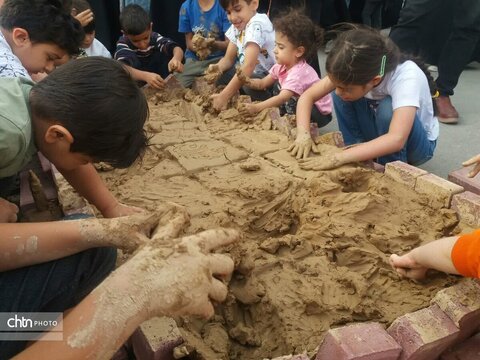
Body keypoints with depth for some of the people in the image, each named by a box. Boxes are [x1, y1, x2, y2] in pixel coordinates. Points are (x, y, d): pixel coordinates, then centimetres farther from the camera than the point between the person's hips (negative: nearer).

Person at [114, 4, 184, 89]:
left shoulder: (155, 38, -15)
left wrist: (176, 59, -49)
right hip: (134, 82, -2)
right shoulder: (123, 44, -22)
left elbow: (176, 48, -26)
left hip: (155, 77, 2)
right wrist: (145, 76, -55)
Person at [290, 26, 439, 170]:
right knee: (341, 96, -18)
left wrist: (339, 157, -52)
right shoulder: (354, 71, -22)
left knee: (388, 107, -34)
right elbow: (308, 96, -18)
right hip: (380, 137, 4)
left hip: (418, 143, -4)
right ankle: (358, 159, -8)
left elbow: (397, 140, -49)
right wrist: (303, 133, -34)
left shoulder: (406, 77, -36)